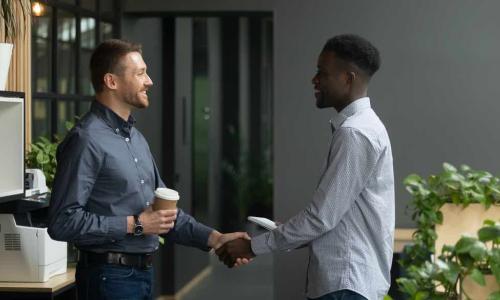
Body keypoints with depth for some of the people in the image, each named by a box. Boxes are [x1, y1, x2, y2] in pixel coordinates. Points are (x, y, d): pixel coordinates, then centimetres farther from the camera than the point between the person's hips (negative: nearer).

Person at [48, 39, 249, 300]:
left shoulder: (136, 138, 14)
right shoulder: (86, 140, -15)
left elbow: (164, 210, 19)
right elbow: (63, 222, -21)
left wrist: (213, 238, 7)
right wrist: (134, 225, -18)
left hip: (144, 272, 8)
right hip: (110, 276, -8)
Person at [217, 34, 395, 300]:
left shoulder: (355, 133, -16)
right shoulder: (360, 126, 15)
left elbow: (322, 216, -18)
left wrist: (253, 246, -10)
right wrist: (287, 235, 15)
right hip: (344, 278, 10)